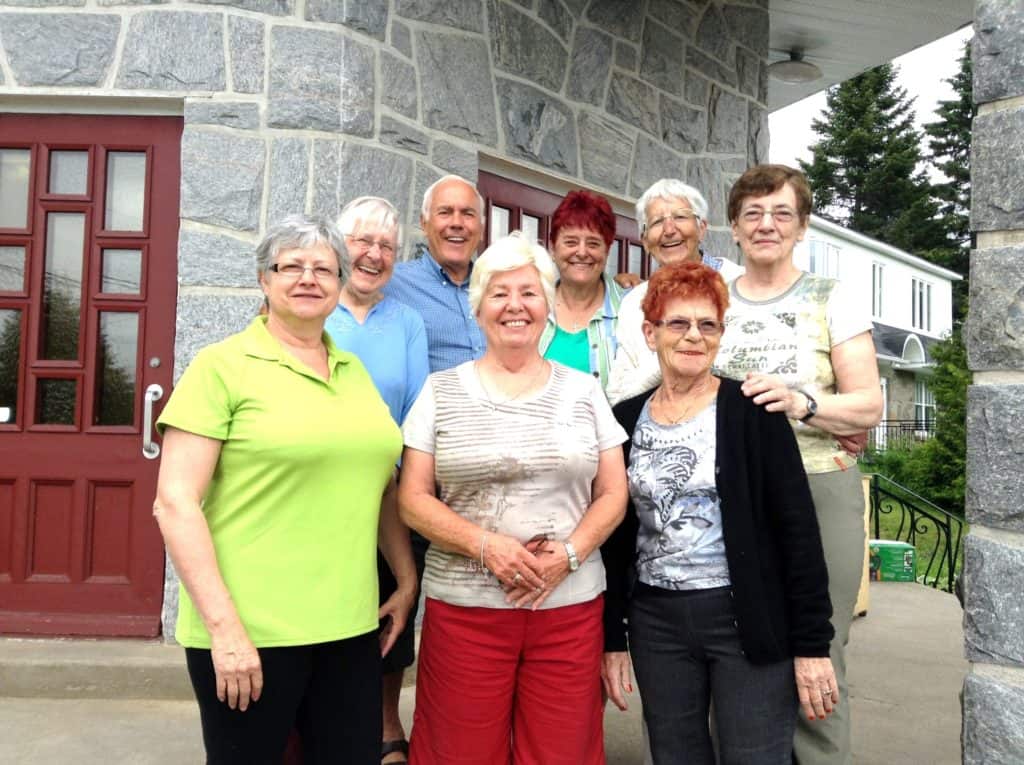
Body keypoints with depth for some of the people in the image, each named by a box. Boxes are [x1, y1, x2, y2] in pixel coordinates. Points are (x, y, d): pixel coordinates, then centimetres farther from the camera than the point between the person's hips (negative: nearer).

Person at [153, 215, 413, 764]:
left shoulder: (356, 372, 10)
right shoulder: (222, 365, -6)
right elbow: (175, 503, -11)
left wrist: (407, 579, 12)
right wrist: (223, 626, -16)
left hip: (349, 624, 5)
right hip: (250, 630, -5)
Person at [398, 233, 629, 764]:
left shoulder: (584, 391, 7)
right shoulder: (441, 391, 2)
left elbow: (613, 494, 6)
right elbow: (412, 499, -1)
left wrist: (569, 553, -11)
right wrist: (485, 545, -16)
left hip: (571, 606, 2)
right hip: (463, 607, -1)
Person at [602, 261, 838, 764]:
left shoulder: (751, 411, -7)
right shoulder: (626, 419, 3)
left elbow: (797, 528, -8)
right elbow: (615, 537, 7)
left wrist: (812, 643, -10)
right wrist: (612, 639, 6)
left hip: (750, 620, -3)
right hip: (656, 624, 4)